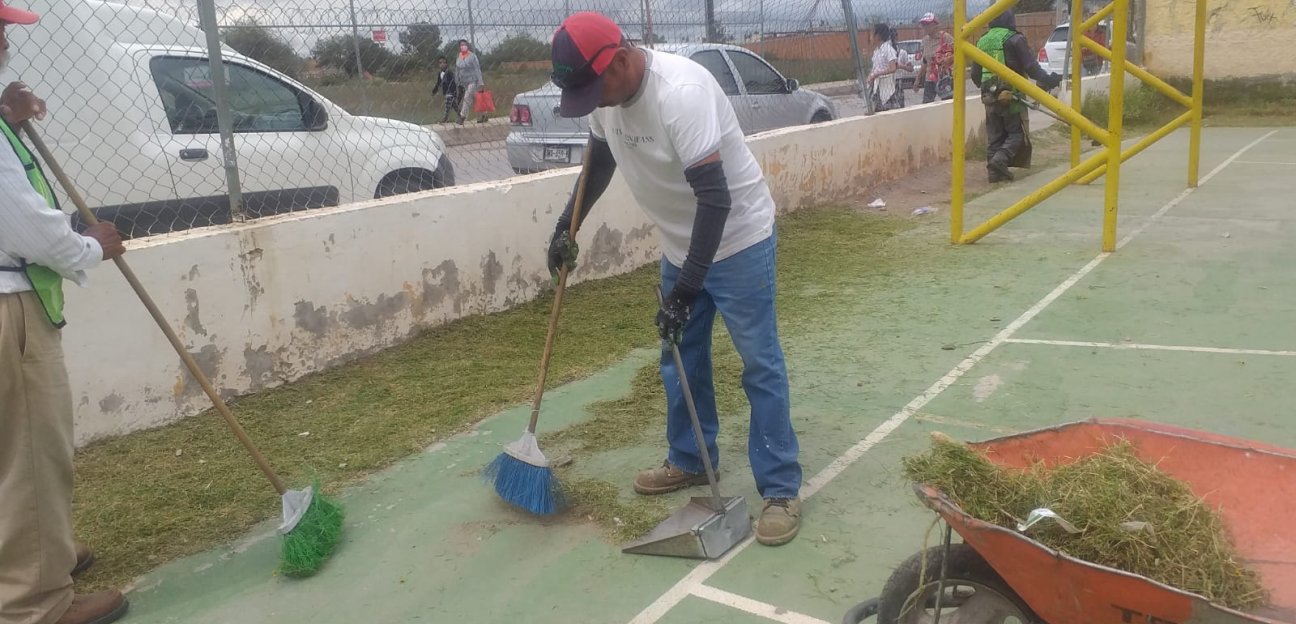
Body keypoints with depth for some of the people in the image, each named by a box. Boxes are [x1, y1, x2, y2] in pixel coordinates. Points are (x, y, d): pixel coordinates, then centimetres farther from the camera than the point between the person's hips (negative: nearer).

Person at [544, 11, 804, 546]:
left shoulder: (680, 92, -32)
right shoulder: (605, 90, -6)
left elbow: (716, 198, -33)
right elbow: (599, 161, 14)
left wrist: (684, 292, -34)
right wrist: (566, 227, 15)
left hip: (737, 239, -8)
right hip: (680, 244, 8)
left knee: (760, 365, -3)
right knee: (679, 358, 16)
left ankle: (781, 490, 6)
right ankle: (690, 461, 33)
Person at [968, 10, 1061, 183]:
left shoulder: (982, 41, 11)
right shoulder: (1014, 39, -6)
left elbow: (975, 74, 15)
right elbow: (1031, 67, -8)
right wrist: (1048, 81, 2)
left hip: (989, 96, 5)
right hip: (1011, 95, -5)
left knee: (994, 135, 10)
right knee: (1016, 132, 4)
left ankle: (994, 171, 5)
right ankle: (1000, 159, -18)